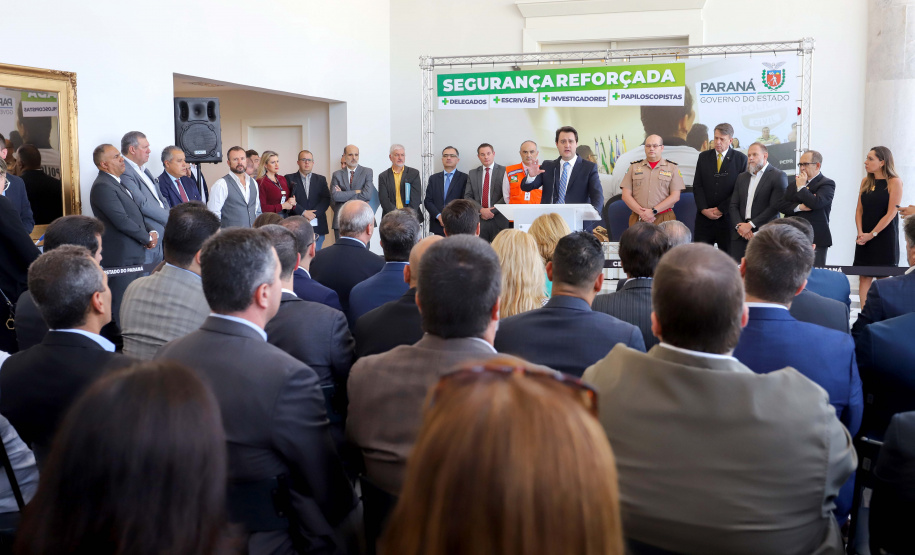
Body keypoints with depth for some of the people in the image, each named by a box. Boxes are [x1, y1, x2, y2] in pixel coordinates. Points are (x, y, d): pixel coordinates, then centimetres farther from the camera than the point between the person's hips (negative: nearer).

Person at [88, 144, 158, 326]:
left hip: (134, 255, 10)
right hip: (120, 258, -10)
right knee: (121, 310, -5)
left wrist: (152, 231, 1)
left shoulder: (118, 183, 17)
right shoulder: (103, 187, -14)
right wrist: (147, 238, -7)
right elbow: (122, 221, -19)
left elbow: (137, 213, 20)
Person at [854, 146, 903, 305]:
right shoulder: (866, 181, 9)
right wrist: (860, 232, -5)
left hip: (885, 236, -5)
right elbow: (859, 209, 9)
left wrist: (872, 234, -13)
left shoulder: (894, 182, -8)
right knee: (864, 278, 3)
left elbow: (891, 213, -13)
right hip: (865, 238, 5)